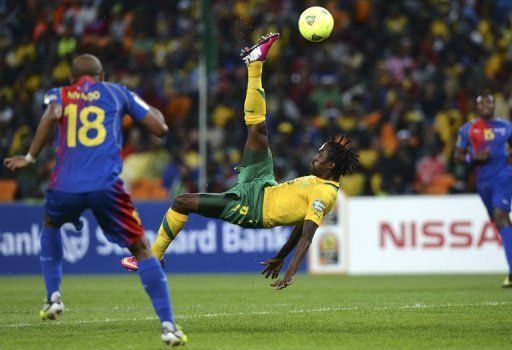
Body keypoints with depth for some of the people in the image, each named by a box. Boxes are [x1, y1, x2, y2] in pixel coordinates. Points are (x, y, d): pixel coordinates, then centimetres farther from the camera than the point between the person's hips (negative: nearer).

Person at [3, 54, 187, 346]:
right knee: (142, 250, 8)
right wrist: (155, 112, 36)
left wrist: (31, 158, -1)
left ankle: (53, 296, 27)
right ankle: (168, 324, -5)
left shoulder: (58, 94, 19)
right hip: (106, 185, -1)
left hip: (65, 187, 2)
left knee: (51, 225, 36)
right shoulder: (117, 92, 19)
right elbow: (160, 127, 13)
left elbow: (52, 114, -7)